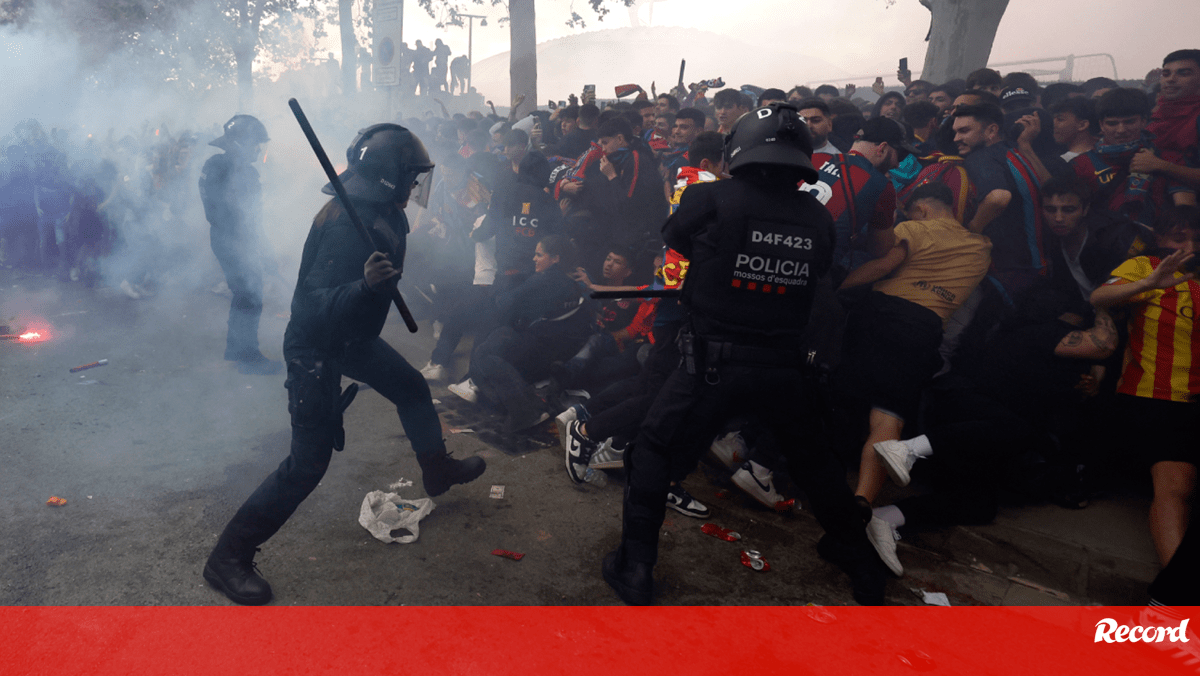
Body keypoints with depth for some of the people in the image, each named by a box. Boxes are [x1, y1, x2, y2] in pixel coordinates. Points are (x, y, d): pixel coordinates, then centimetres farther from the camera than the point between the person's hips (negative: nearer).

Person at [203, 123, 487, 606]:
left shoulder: (381, 214, -2)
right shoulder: (348, 224, -30)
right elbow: (316, 304, -35)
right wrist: (365, 285, -49)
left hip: (351, 336, 10)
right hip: (315, 349, -10)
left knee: (412, 389, 22)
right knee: (307, 463, -7)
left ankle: (438, 471, 45)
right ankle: (229, 557, 7)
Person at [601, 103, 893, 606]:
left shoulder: (711, 198, -11)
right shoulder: (818, 218, 0)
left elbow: (673, 239, 6)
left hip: (715, 360, -4)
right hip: (782, 362, 4)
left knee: (654, 449, 13)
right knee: (809, 453, 26)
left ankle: (635, 567, 14)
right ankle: (861, 561, 38)